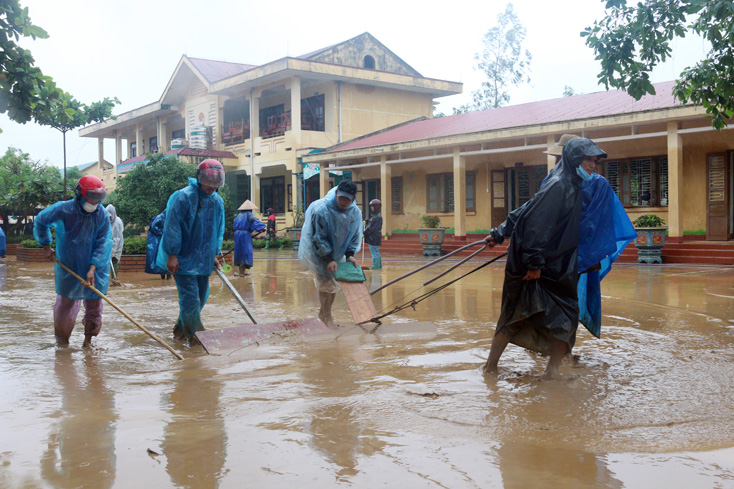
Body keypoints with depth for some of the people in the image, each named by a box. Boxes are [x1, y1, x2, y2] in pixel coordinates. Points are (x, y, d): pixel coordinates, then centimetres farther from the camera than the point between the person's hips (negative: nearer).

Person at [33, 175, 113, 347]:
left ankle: (88, 338, 20)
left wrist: (93, 268, -18)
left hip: (95, 269, 1)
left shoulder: (102, 215, -10)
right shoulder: (63, 210, -13)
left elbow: (104, 243, -12)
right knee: (66, 302, 5)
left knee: (94, 304, 4)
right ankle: (61, 339, 22)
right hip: (68, 267, -1)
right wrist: (46, 246, 6)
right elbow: (40, 222, 5)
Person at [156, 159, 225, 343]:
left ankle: (180, 330, 30)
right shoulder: (183, 197, -14)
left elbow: (219, 231, 18)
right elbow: (172, 227, -15)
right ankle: (196, 337, -2)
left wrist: (214, 254, 14)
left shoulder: (218, 202, 8)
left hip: (204, 260, 8)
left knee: (201, 298, 13)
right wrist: (172, 254, -17)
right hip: (184, 259, -7)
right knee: (190, 297, -10)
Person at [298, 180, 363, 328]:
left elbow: (355, 236, 1)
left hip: (337, 252, 6)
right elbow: (319, 238, -23)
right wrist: (329, 259, -25)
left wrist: (349, 255, -12)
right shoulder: (321, 209, -28)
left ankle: (324, 314, 32)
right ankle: (326, 318, 11)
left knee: (334, 284, 13)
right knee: (326, 284, -5)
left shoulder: (356, 213, -11)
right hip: (319, 254, -6)